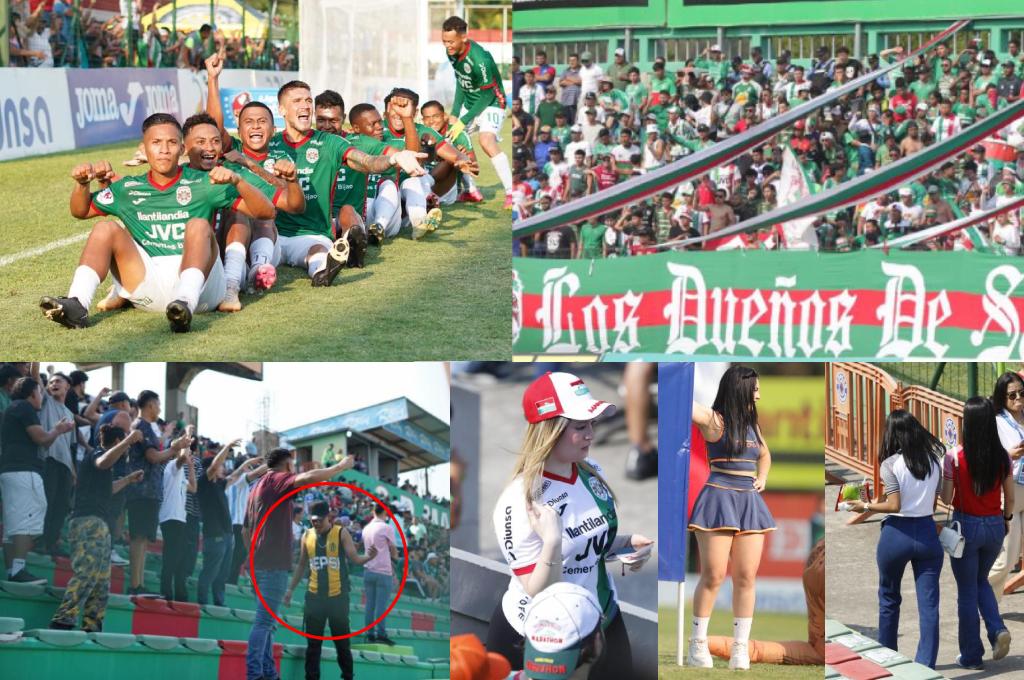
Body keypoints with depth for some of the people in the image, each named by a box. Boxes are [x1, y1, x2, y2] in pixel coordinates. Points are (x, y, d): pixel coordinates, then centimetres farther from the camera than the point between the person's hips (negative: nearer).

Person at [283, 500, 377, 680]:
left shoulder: (341, 534, -5)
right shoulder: (307, 536, 5)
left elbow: (354, 558, -9)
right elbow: (301, 565, 15)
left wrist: (368, 557, -30)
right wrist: (290, 589, 14)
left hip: (337, 596, -3)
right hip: (314, 596, 3)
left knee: (342, 641, 2)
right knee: (313, 642, 4)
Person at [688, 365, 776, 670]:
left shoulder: (752, 425, 15)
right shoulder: (713, 420, -5)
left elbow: (764, 454, 34)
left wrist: (762, 479, 19)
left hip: (750, 503, 6)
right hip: (719, 499, -6)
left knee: (746, 577, 2)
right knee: (713, 576, -6)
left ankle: (740, 649, 5)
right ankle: (698, 644, 6)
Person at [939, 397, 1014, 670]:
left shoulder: (955, 457, -15)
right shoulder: (1003, 457, -6)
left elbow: (947, 499, -10)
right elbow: (1010, 497, 2)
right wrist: (1006, 519, 20)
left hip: (966, 525, -4)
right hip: (994, 526, 4)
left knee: (967, 591, 9)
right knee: (981, 580, 26)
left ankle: (971, 655, 14)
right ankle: (998, 630, 3)